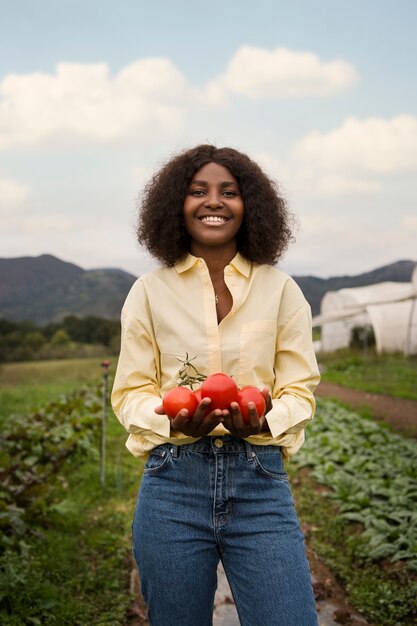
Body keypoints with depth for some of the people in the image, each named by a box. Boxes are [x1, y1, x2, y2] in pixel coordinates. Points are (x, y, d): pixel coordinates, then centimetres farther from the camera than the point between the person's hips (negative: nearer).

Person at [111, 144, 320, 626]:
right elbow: (131, 392, 5)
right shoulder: (150, 291, 4)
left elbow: (299, 388, 5)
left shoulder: (280, 288, 5)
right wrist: (175, 422, -16)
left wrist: (262, 421, -17)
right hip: (173, 481, 1)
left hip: (260, 481, 0)